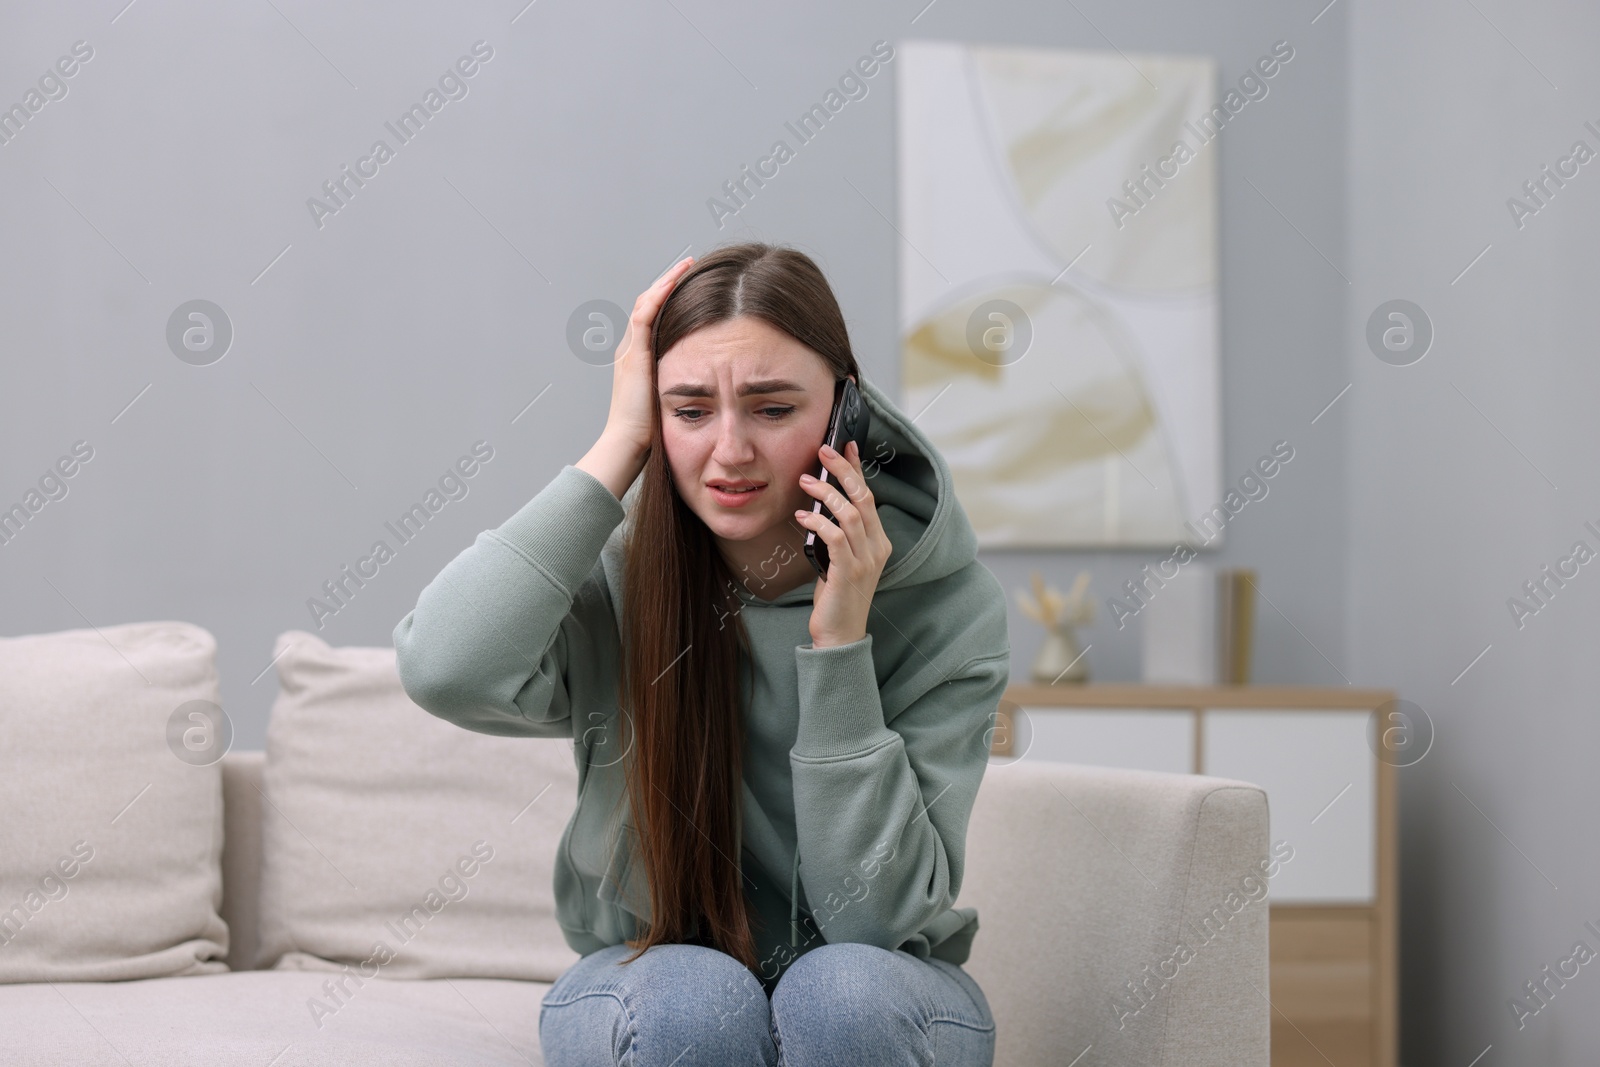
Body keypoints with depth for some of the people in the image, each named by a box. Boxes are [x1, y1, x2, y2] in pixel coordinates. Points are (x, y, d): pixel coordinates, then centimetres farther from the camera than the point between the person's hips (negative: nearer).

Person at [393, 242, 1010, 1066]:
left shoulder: (947, 603, -16)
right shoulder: (619, 570, -14)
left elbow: (875, 912, -19)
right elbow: (445, 668, -36)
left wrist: (840, 642, -27)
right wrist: (617, 451, -27)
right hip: (647, 969, 0)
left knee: (844, 991, -33)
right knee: (691, 997, -33)